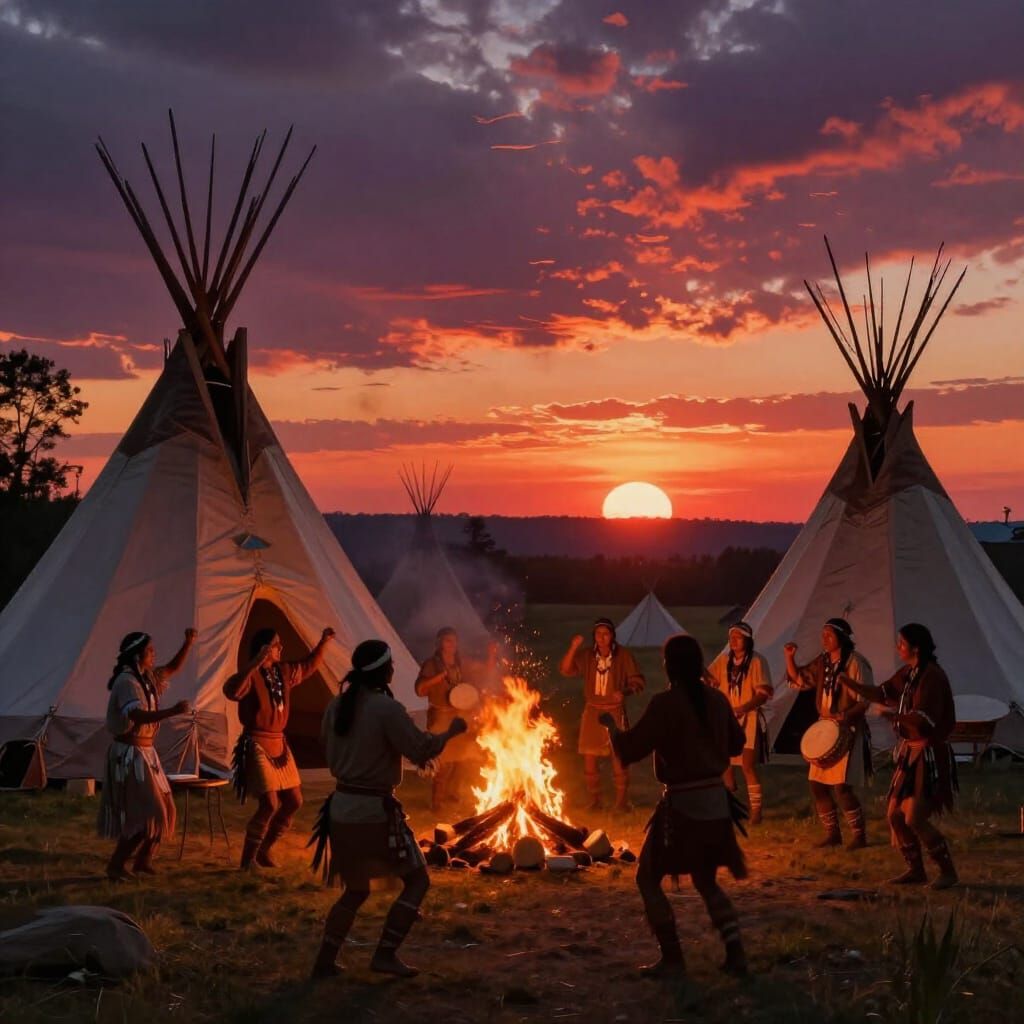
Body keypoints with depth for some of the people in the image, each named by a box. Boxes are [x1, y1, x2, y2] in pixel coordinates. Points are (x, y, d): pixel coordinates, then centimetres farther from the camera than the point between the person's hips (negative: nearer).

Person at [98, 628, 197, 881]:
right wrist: (173, 711, -46)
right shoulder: (126, 682, -19)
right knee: (145, 814, -9)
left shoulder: (146, 677, 9)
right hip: (129, 754, -10)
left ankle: (143, 861, 24)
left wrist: (188, 643, 6)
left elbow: (173, 668, 22)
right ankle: (116, 865, 0)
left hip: (145, 753, 10)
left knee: (163, 809, 12)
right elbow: (137, 716, -35)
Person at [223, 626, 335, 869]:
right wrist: (255, 664, -44)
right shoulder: (252, 676, -16)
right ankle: (247, 859, -1)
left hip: (279, 743, 9)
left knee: (293, 801, 11)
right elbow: (231, 691, -38)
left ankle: (263, 850, 25)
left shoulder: (283, 671, 9)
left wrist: (323, 643, 20)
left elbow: (308, 667, 29)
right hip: (257, 744, -9)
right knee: (270, 804, -14)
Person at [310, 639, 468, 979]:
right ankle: (385, 954, 1)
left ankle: (325, 961, 18)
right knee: (417, 879, 8)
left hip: (341, 807, 7)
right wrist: (450, 732, 1)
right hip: (375, 810, -7)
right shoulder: (387, 709, -17)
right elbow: (421, 750, -14)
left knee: (355, 889, 21)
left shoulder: (336, 706, 5)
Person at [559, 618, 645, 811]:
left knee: (619, 758, -5)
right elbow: (565, 670, -7)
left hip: (615, 712, -3)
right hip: (592, 712, 3)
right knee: (589, 759, 4)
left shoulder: (623, 655, -6)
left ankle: (621, 802, 8)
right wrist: (573, 648, -21)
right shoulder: (587, 655, 1)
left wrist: (625, 691, -25)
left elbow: (638, 681, -4)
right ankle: (594, 801, 18)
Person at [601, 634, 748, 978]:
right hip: (716, 799, 6)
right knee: (706, 880, 21)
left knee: (648, 878, 8)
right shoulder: (718, 700, 3)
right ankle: (735, 953, 11)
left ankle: (672, 959, 5)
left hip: (682, 803, -6)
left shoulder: (664, 704, -16)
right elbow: (736, 743, 17)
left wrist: (611, 725, 6)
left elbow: (628, 751, -12)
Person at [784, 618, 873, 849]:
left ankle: (859, 836, 0)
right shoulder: (823, 662, 9)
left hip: (848, 730, -8)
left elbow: (866, 700, -15)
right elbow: (798, 680, 16)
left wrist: (846, 715, -31)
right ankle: (832, 833, 21)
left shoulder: (855, 663, -13)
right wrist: (790, 658, 0)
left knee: (842, 787, -14)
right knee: (817, 784, 8)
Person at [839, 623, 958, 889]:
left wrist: (894, 715, -25)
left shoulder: (932, 676, -19)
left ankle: (948, 871, 3)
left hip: (929, 755, -10)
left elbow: (925, 719, -27)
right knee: (895, 814, 11)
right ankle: (915, 870, 23)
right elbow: (882, 693, 16)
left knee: (915, 819, -11)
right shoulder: (908, 673, 9)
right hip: (910, 752, 10)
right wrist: (847, 682, 7)